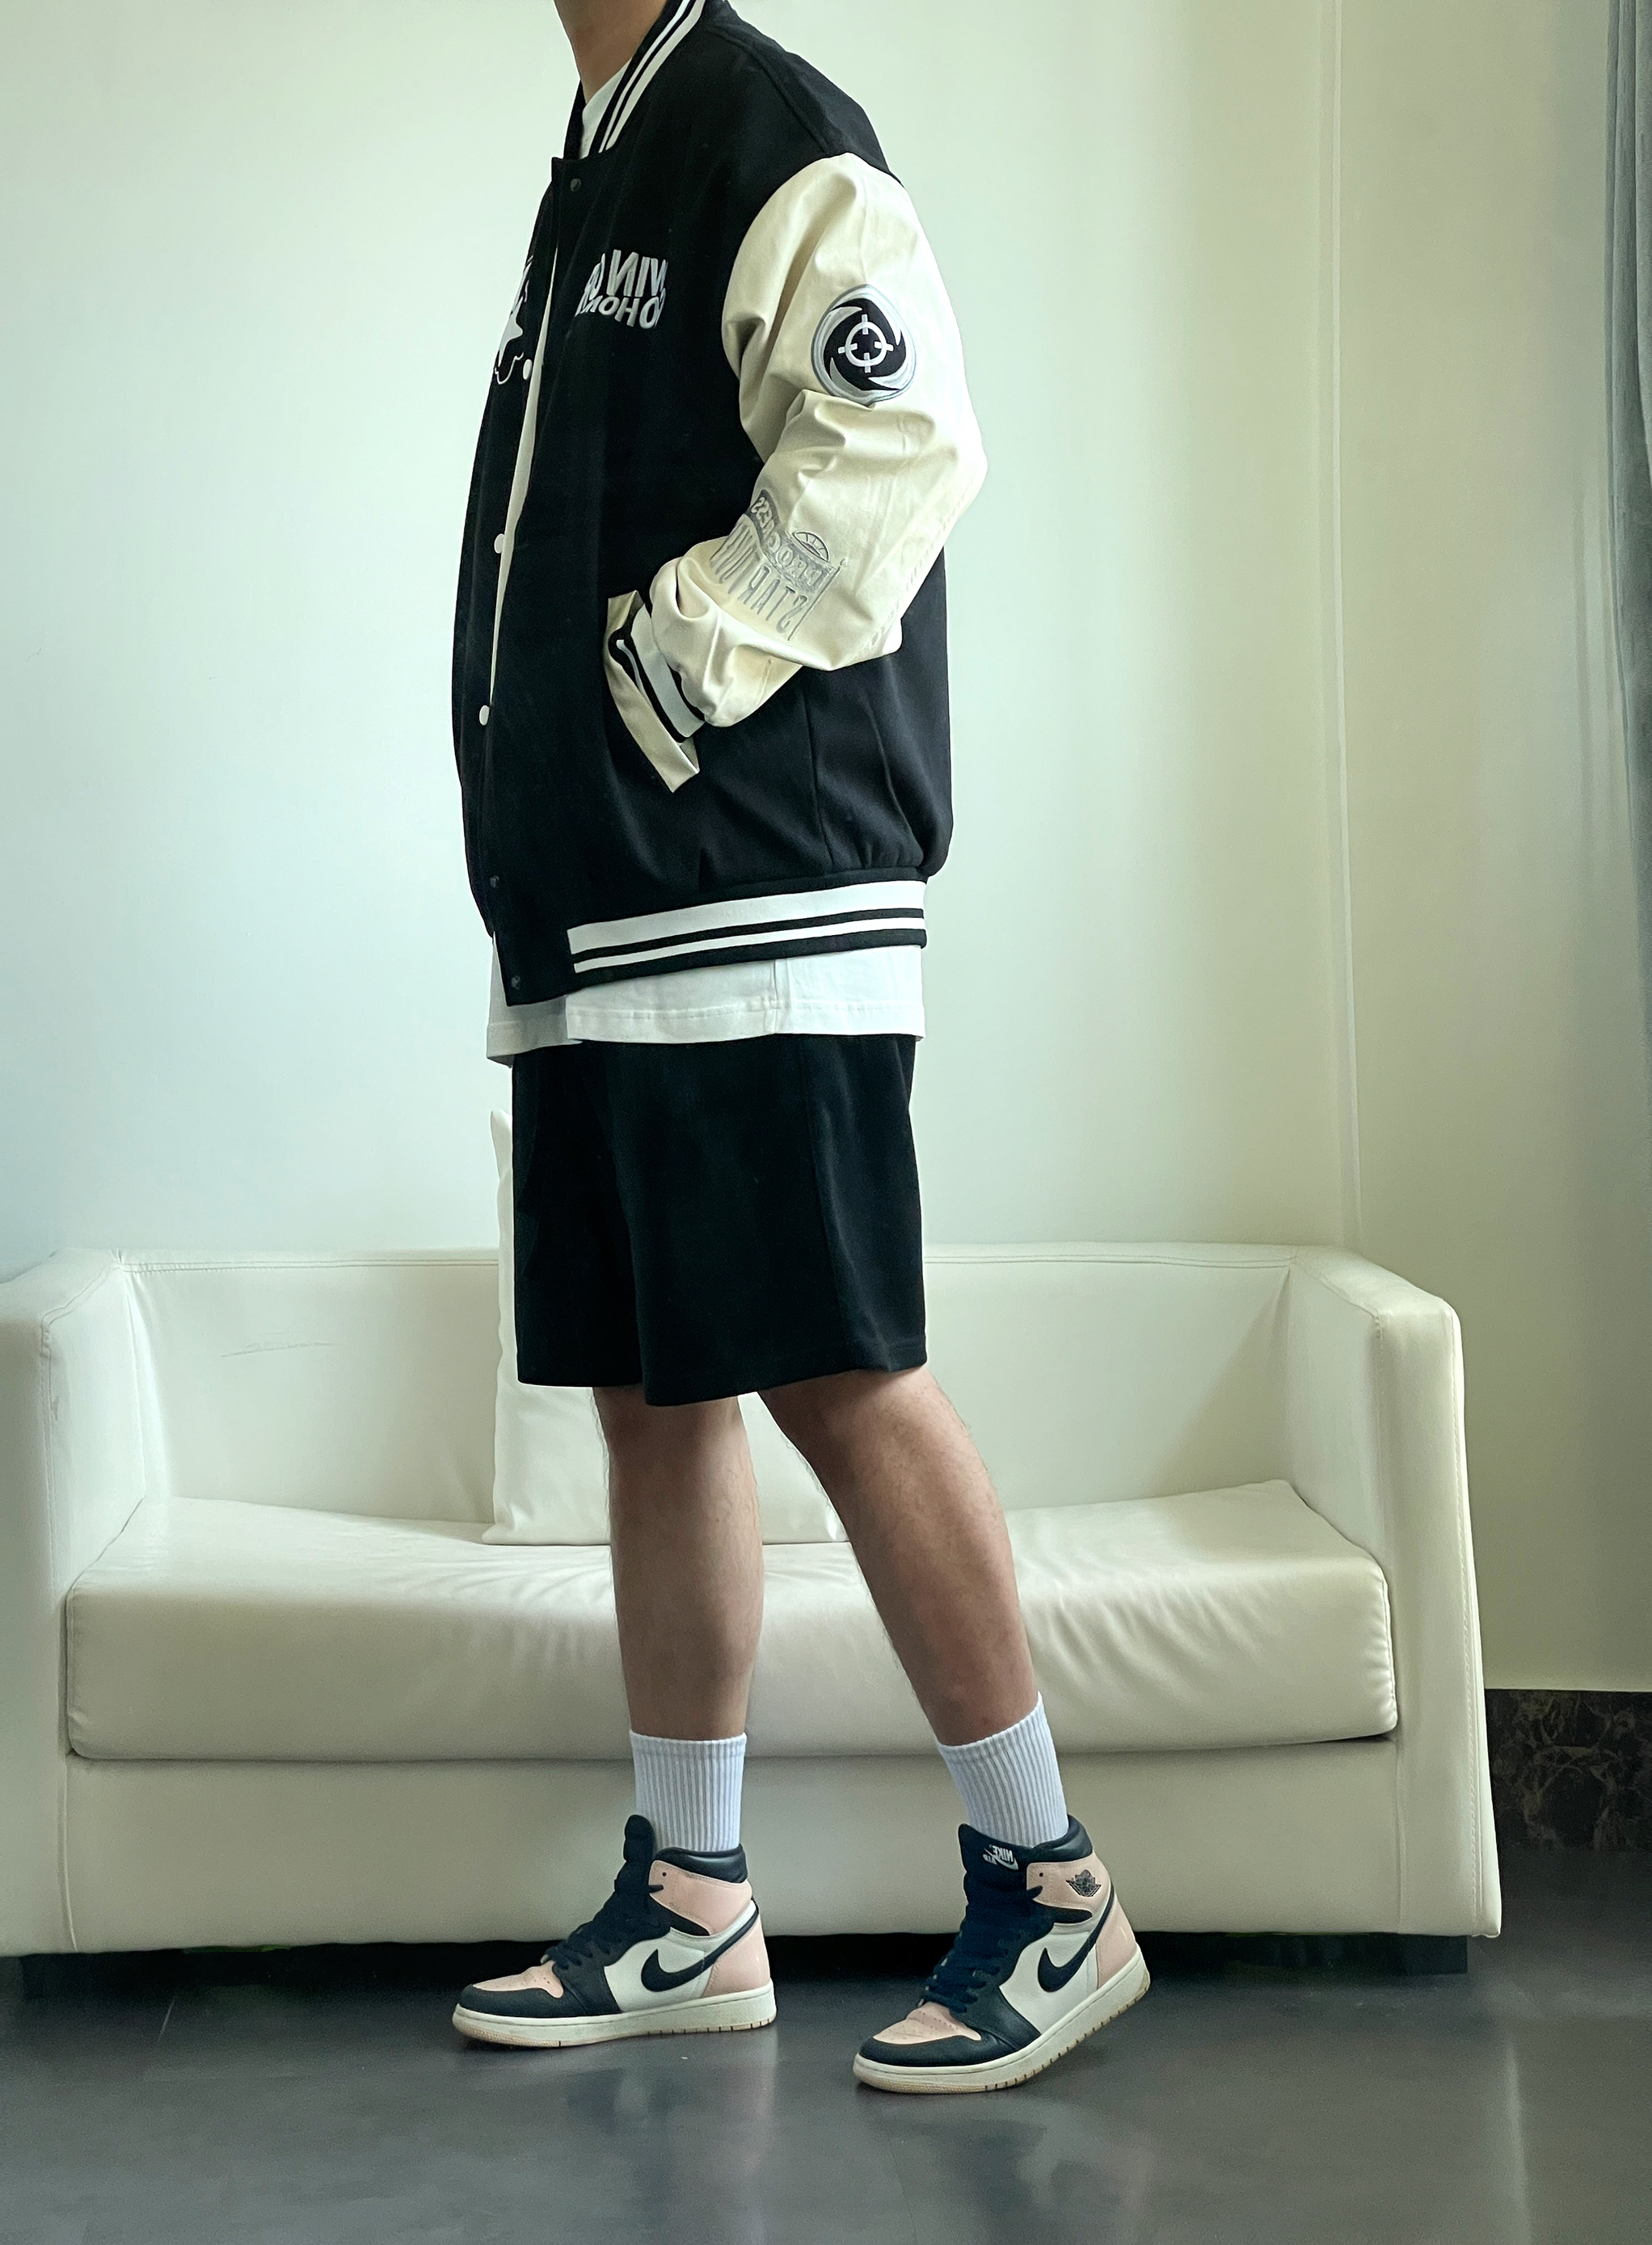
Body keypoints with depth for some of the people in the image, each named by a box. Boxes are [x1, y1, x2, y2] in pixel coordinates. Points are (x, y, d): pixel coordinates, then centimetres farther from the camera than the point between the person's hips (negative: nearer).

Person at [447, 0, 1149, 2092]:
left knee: (833, 1373, -10)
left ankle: (1048, 1895, 2)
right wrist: (539, 855, 13)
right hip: (590, 908, 9)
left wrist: (675, 681, -13)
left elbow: (901, 448, -19)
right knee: (644, 1392, 10)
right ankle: (689, 1911, 19)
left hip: (754, 900, -9)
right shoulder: (597, 168, 24)